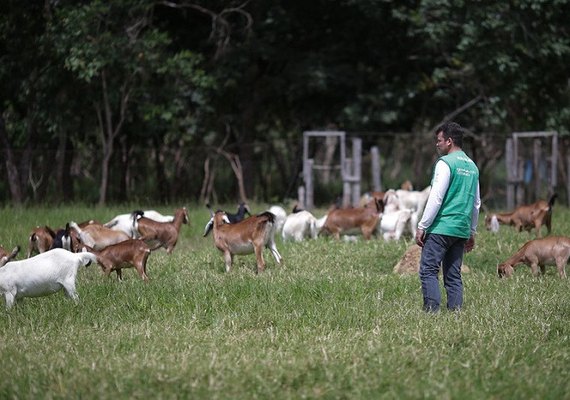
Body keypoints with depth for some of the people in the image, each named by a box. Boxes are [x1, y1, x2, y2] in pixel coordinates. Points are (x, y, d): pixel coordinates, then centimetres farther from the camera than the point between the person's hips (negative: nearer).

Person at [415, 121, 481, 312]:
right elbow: (476, 202, 21)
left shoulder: (445, 163, -8)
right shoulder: (472, 166, 16)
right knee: (454, 275, 9)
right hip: (461, 230, 8)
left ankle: (432, 310, -16)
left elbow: (436, 198, -14)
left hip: (441, 227, -8)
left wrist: (422, 227, -11)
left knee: (428, 271, -7)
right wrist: (471, 232, 27)